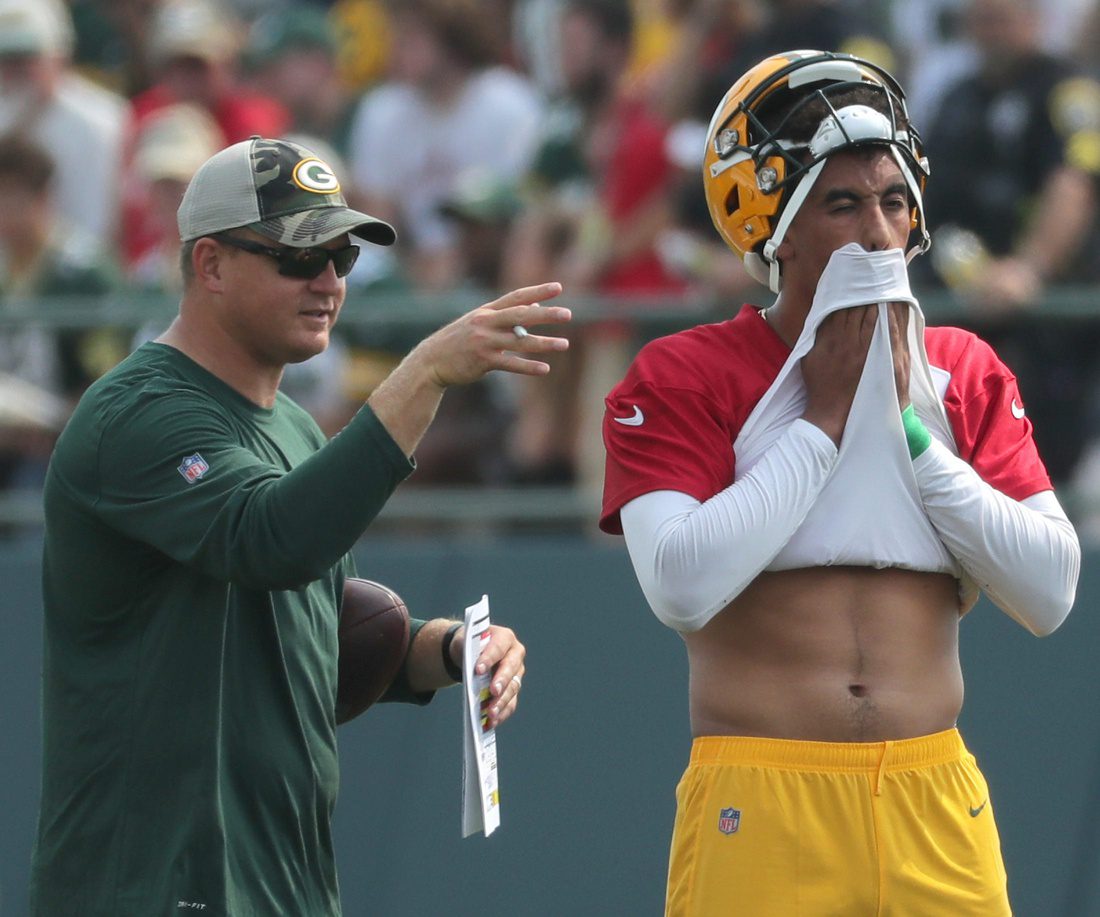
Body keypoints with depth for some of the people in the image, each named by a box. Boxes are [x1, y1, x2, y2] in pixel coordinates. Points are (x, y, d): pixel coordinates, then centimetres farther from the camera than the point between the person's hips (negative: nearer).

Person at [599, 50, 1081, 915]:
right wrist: (824, 421, -8)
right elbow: (682, 587, -16)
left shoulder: (965, 373, 10)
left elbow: (1049, 593, 0)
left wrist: (905, 423, -4)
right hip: (758, 808, -3)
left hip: (938, 807, 3)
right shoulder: (678, 380, 0)